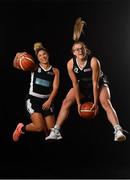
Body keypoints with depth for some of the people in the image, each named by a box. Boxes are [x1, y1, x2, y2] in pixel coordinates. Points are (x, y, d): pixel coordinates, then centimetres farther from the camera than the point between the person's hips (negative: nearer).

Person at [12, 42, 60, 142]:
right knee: (39, 127, -16)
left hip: (47, 100, 3)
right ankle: (22, 128, 14)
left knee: (51, 129, -2)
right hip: (33, 99, -3)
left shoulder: (55, 71, 6)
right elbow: (16, 65, -5)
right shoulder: (34, 67, 1)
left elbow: (55, 87, 0)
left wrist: (49, 101, -12)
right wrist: (17, 56, -24)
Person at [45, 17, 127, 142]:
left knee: (106, 103, -27)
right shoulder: (71, 64, -22)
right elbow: (75, 84, -15)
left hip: (99, 84, -4)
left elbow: (95, 83, -28)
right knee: (66, 102, -7)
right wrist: (78, 103, -15)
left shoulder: (93, 61, -32)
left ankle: (118, 131, -34)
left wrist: (95, 102, -26)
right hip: (82, 85, 4)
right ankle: (56, 131, -6)